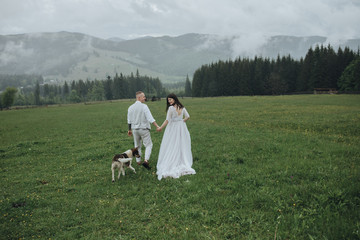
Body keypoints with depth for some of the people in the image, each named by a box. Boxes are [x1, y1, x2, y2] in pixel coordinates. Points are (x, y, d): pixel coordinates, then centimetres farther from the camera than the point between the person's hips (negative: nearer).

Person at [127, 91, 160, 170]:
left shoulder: (131, 107, 4)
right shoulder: (144, 106, -13)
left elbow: (129, 121, 10)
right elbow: (150, 118, -21)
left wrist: (129, 130, 21)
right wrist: (157, 126, -21)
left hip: (134, 129, 5)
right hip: (144, 128, -5)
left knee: (137, 146, 19)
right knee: (148, 145, 2)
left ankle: (138, 161, 26)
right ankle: (146, 160, -15)